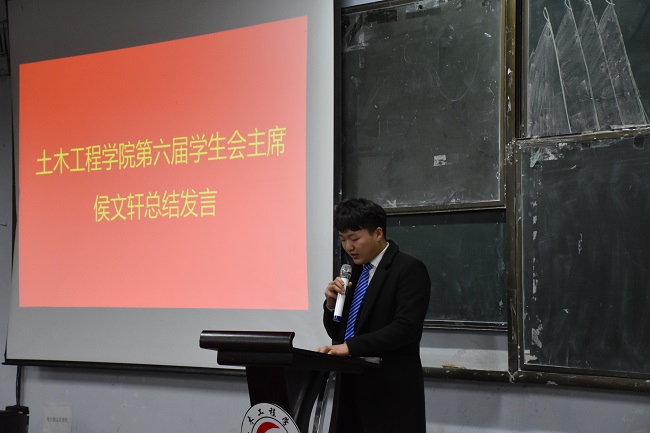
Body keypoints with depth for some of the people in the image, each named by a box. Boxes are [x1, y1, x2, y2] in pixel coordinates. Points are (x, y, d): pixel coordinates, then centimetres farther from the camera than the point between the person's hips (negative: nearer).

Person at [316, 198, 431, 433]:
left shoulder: (409, 269, -9)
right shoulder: (354, 271, 14)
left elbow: (406, 328, -20)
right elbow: (337, 331, 17)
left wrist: (350, 346, -24)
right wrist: (332, 302, -3)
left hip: (391, 393, -7)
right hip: (351, 389, 7)